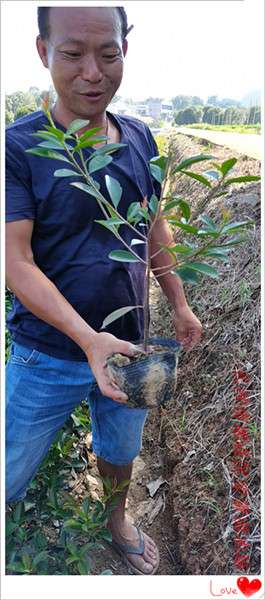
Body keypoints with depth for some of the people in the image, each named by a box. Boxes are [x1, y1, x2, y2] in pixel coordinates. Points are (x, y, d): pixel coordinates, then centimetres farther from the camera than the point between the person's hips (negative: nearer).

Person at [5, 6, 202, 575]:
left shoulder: (139, 139, 0)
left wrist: (180, 305, 10)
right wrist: (89, 338, -32)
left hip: (127, 345, 5)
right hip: (48, 355, -4)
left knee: (121, 451, 26)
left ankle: (117, 518, 57)